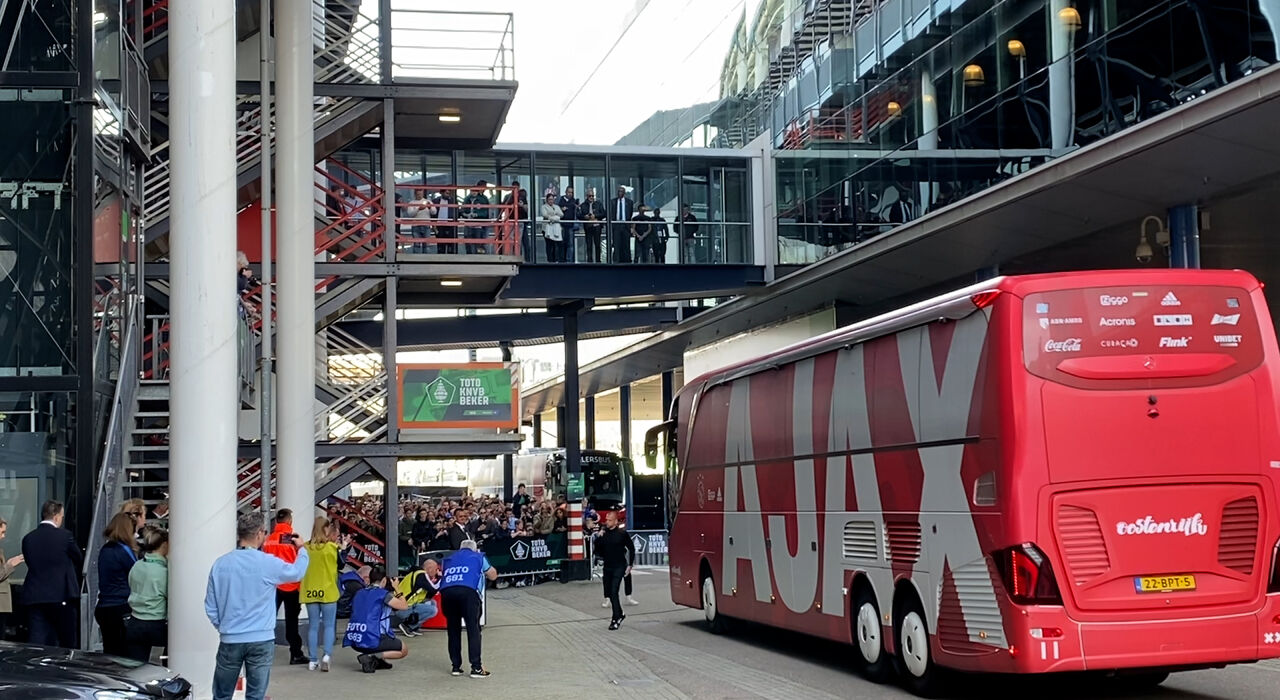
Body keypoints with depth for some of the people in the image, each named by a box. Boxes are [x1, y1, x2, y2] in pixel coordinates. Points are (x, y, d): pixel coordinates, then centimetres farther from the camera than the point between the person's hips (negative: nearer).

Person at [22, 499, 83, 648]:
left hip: (34, 597, 4)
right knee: (69, 642, 8)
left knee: (36, 642, 1)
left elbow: (30, 563, 11)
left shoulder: (28, 538, 5)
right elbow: (80, 560, 5)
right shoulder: (64, 536, -6)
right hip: (61, 596, -3)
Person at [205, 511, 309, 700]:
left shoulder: (220, 564, -2)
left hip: (230, 640, 2)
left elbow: (210, 606, 3)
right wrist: (301, 549, 30)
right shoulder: (268, 563, -9)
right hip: (261, 640, -2)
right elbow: (297, 572, 11)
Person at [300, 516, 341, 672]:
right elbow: (340, 565, 1)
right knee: (329, 625, 7)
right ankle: (327, 655, -11)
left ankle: (313, 660, 12)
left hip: (310, 592, 3)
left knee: (313, 626, 10)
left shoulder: (306, 548, -2)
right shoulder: (332, 547, -11)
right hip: (328, 592, -3)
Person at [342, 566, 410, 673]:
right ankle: (373, 657, -10)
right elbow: (404, 606, 1)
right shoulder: (383, 594, -6)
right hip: (372, 642, -8)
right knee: (404, 651, 12)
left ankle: (377, 661, 13)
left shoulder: (360, 593, 14)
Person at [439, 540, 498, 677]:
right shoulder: (478, 557, 25)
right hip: (468, 591, -3)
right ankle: (476, 667, -8)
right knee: (473, 629, -2)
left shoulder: (450, 559, 33)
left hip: (446, 592, 3)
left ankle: (456, 666, 13)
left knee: (453, 630, 14)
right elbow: (493, 576, 32)